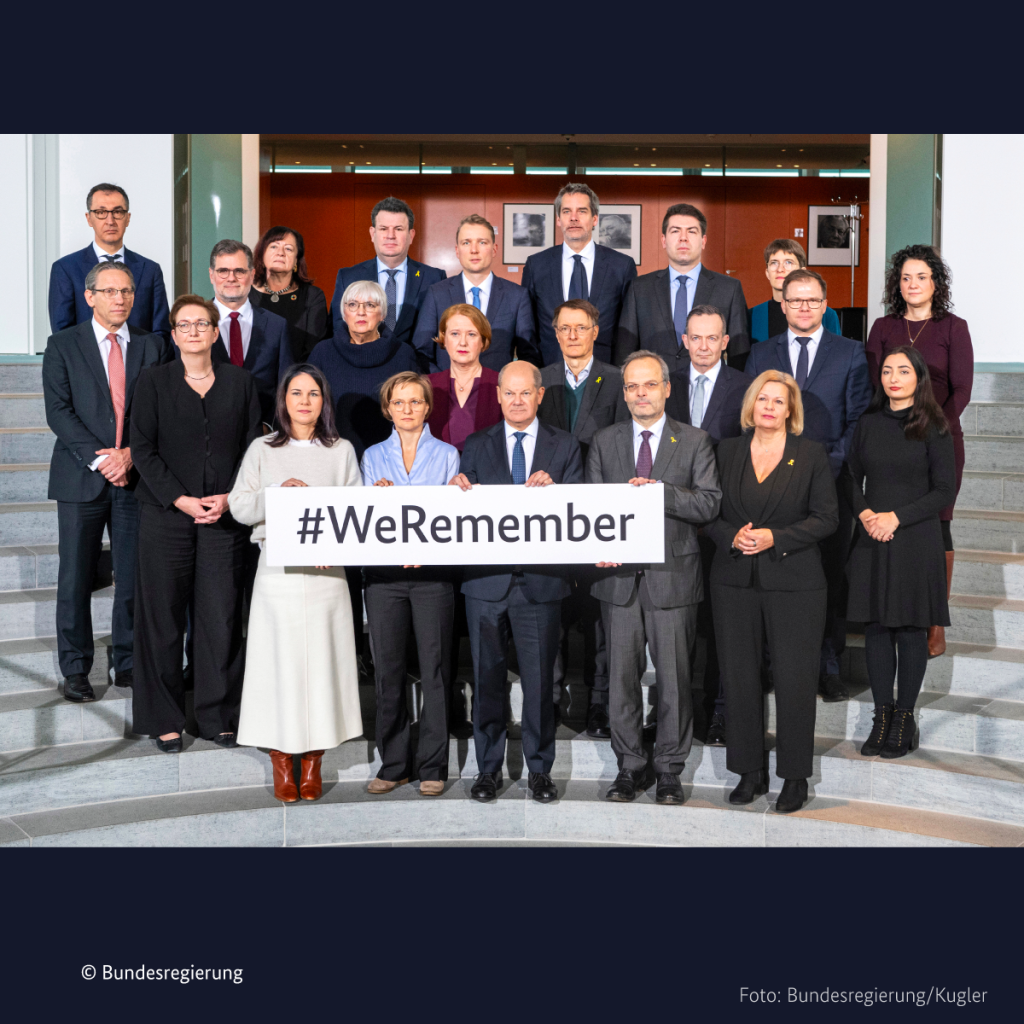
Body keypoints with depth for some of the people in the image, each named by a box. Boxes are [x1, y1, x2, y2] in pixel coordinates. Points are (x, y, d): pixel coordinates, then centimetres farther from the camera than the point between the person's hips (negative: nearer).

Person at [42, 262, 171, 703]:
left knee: (135, 577, 4)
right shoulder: (63, 345, 5)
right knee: (75, 579, 2)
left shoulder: (153, 346, 10)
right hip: (81, 478, -1)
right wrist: (100, 460, -13)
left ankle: (129, 663, 15)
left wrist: (131, 453, -10)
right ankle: (76, 670, 11)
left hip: (136, 476, 2)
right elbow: (58, 411, -4)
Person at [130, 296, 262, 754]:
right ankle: (163, 720, 13)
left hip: (225, 517, 1)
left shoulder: (240, 381, 10)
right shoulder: (153, 380, 6)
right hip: (166, 515, -1)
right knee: (162, 618, 1)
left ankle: (218, 716, 13)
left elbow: (253, 446, 7)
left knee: (222, 617, 0)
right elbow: (142, 448, 0)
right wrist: (180, 499, -10)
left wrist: (229, 497, -7)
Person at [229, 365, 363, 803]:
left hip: (325, 570, 1)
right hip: (277, 567, -1)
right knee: (279, 661, -1)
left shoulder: (342, 451, 10)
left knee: (322, 659, 1)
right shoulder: (263, 450, 8)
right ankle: (281, 766, 10)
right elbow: (239, 507, 3)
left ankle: (312, 766, 13)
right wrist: (277, 492, -13)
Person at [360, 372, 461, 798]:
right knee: (388, 670, 3)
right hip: (383, 574, 2)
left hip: (432, 573, -2)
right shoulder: (373, 456, 14)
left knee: (434, 670, -1)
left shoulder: (447, 455, 9)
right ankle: (393, 764, 13)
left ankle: (432, 766, 8)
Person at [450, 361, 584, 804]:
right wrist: (459, 492, -16)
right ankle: (489, 769, 20)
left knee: (539, 680, 5)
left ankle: (539, 770, 19)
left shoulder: (564, 446, 6)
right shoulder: (476, 447, 9)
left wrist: (551, 490, -20)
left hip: (540, 580, -1)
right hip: (486, 580, 1)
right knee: (487, 678, 7)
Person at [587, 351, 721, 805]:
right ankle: (630, 766, 19)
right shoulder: (604, 442, 10)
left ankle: (669, 768, 17)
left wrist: (659, 490, -18)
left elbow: (709, 503, -5)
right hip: (619, 575, 2)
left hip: (673, 575, -2)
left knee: (673, 675, 3)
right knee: (622, 674, 6)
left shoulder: (694, 441, 4)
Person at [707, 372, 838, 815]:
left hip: (794, 583, -2)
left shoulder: (811, 454, 2)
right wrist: (732, 537, -10)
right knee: (739, 677, 5)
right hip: (735, 580, 3)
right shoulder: (727, 451, 9)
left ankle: (795, 776, 13)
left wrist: (775, 538, -13)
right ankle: (751, 772, 18)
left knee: (795, 679, 0)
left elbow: (826, 517, -2)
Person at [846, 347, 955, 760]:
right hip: (871, 540, 3)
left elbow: (945, 490, -5)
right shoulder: (868, 424, 8)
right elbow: (852, 478, 12)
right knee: (876, 628, 5)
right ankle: (882, 716, 14)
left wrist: (896, 517, -14)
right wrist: (865, 514, -6)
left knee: (910, 630, 2)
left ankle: (905, 717, 13)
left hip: (915, 540, -3)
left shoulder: (933, 428, -3)